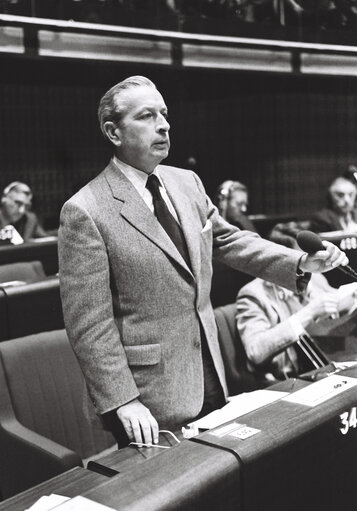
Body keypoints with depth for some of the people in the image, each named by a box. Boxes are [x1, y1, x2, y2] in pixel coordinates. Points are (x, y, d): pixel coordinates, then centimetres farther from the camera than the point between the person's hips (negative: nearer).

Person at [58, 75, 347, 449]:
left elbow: (230, 241, 14)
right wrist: (122, 401, -18)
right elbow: (88, 324, -16)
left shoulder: (187, 183, 5)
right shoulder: (85, 212, -16)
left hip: (210, 381, 7)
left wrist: (302, 262, 2)